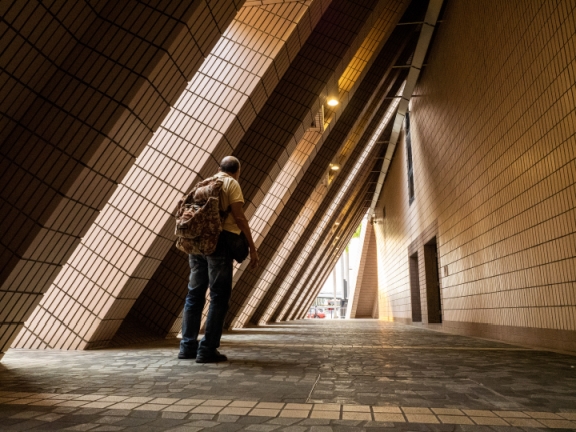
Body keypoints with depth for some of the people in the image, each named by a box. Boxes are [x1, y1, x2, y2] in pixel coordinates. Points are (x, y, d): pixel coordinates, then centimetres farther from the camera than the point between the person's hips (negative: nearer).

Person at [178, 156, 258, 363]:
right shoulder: (231, 184, 0)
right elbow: (239, 217, -9)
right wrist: (252, 247, -8)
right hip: (218, 241, -7)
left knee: (194, 293, 12)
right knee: (219, 296, -1)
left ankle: (188, 346, 16)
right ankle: (207, 349, -2)